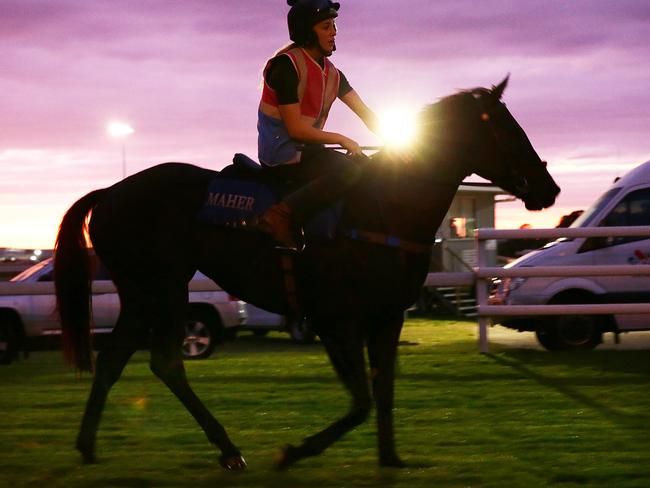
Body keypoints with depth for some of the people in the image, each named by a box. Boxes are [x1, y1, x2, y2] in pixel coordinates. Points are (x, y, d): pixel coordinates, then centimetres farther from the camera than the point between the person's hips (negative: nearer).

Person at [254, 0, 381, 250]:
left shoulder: (330, 72, 11)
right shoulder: (286, 65, -16)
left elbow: (365, 113, 9)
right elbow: (296, 129, -19)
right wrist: (342, 140, -12)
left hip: (306, 149, 9)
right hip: (282, 154, -9)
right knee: (349, 170, -27)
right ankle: (281, 217, -33)